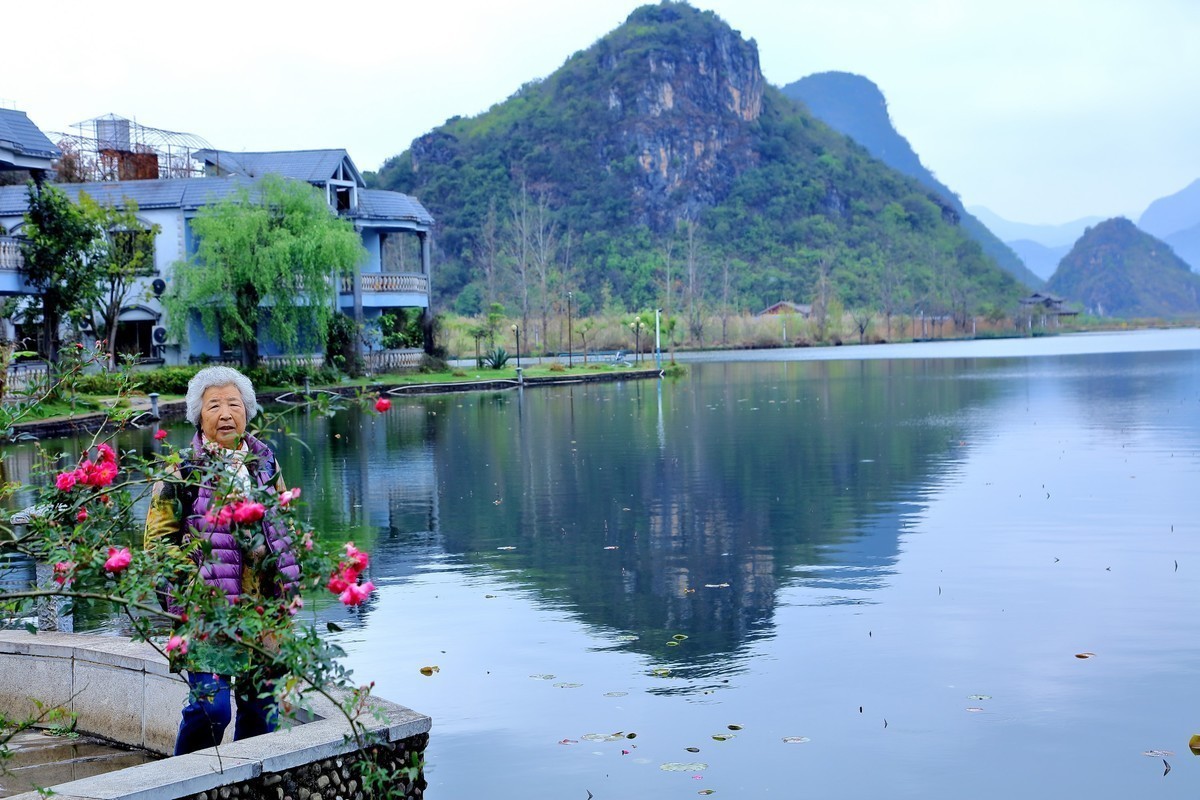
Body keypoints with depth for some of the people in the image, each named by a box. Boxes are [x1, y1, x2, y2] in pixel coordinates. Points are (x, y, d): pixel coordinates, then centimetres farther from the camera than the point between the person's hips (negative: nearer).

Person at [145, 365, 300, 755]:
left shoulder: (265, 462, 12)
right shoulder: (182, 469, -2)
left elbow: (284, 525, 23)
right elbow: (158, 539, 1)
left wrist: (287, 584, 18)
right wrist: (182, 592, -7)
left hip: (263, 604, 5)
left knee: (262, 705, 8)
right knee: (211, 705, -11)